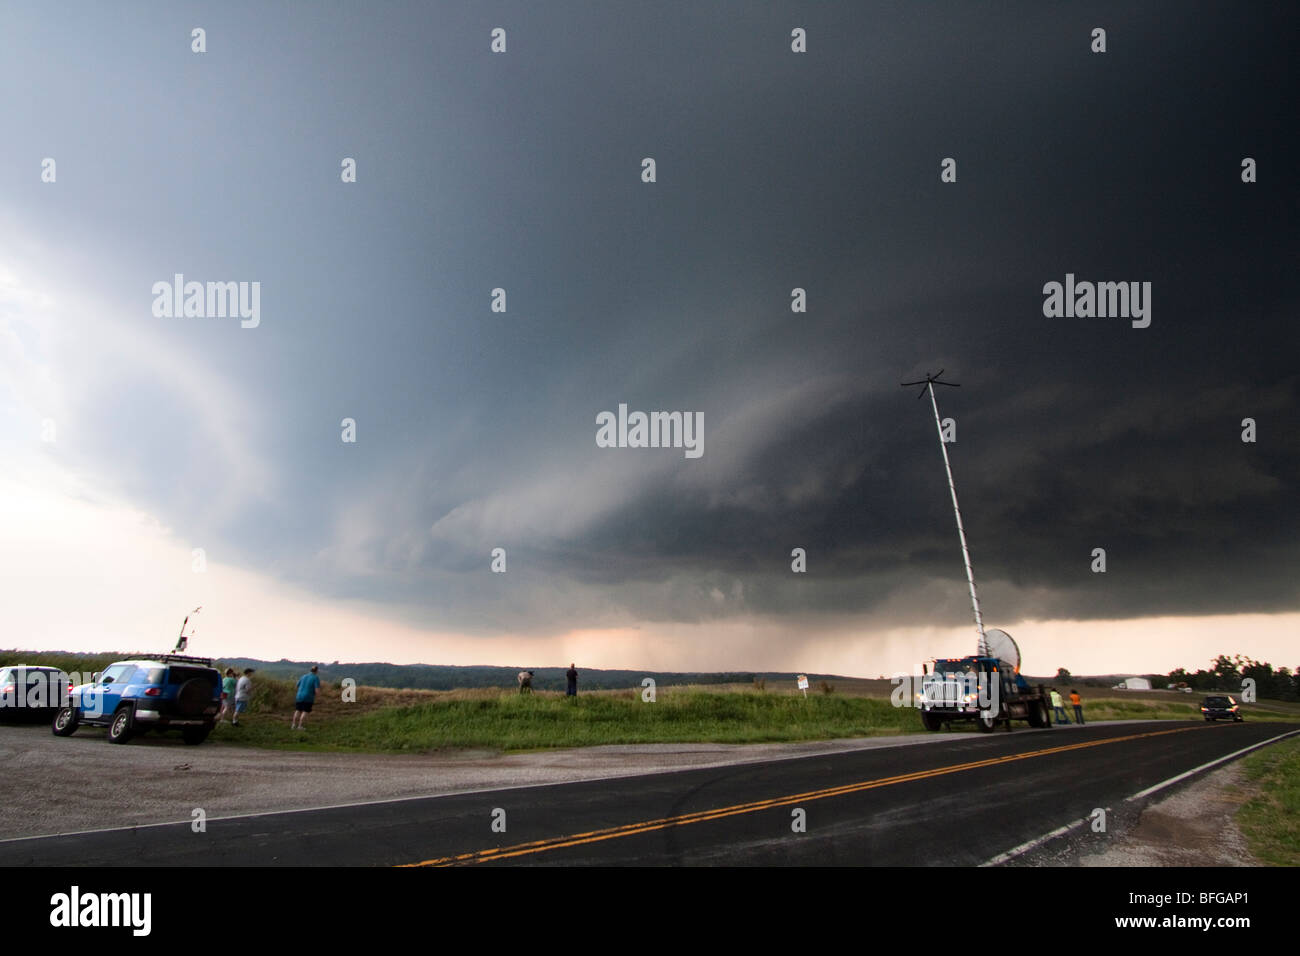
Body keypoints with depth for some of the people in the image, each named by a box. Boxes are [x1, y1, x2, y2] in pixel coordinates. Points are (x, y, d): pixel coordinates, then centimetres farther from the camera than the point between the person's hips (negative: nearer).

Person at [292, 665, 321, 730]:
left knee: (298, 711, 13)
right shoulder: (316, 678, -9)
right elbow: (317, 689, -17)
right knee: (305, 712, 1)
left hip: (300, 696, 5)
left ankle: (294, 725, 14)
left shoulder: (303, 676, 7)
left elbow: (297, 686, 16)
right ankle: (300, 726, -3)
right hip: (308, 698, -5)